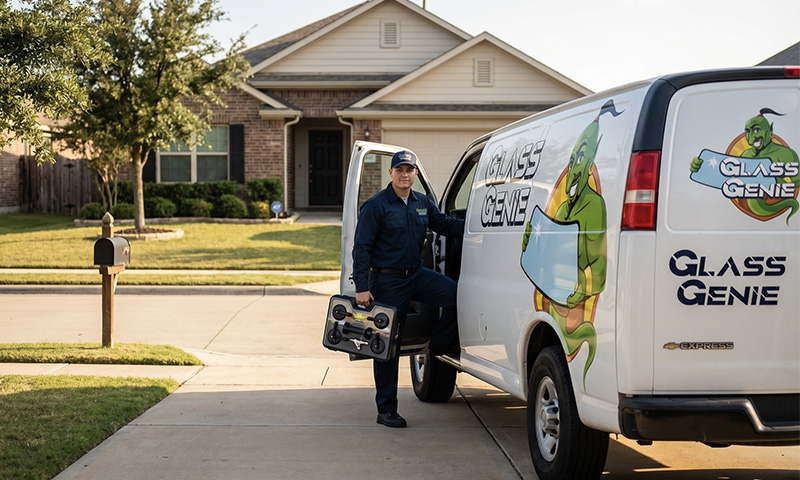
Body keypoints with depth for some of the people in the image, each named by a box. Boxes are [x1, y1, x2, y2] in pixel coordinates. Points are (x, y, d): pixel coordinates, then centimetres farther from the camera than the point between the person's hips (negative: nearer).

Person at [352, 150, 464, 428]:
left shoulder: (422, 204, 8)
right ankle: (386, 409, 8)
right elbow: (361, 248, -11)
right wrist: (361, 287, -18)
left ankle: (439, 345, 8)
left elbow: (445, 225, 19)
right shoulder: (376, 206, -10)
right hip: (387, 282, -5)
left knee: (456, 294, -17)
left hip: (417, 275, 5)